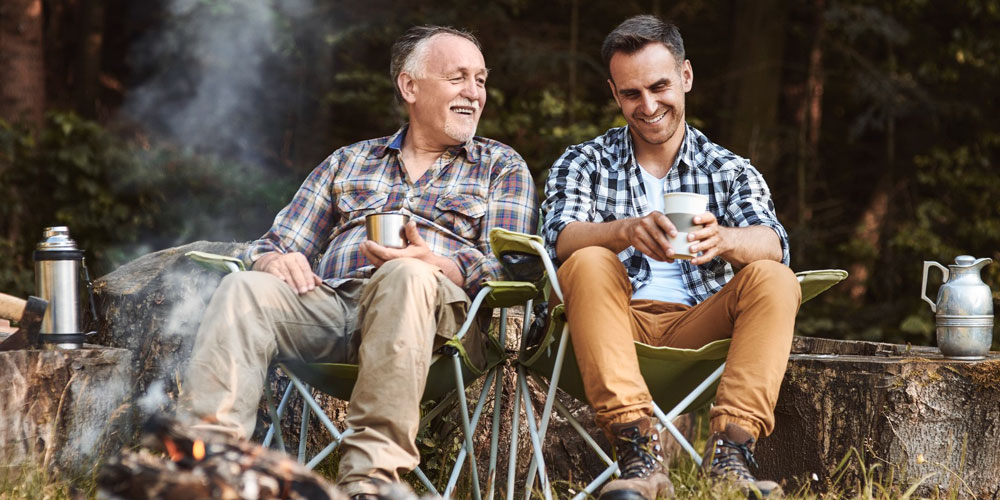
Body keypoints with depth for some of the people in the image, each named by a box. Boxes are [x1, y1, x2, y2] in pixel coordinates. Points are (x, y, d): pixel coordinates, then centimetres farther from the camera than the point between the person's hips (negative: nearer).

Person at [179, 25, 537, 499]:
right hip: (331, 299, 3)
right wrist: (275, 260, -4)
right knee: (243, 289, -26)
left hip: (437, 309, -3)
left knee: (407, 277, -38)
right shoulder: (348, 162, 29)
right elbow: (276, 244, 23)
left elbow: (504, 264, 4)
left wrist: (433, 264, -18)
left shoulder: (501, 167, 21)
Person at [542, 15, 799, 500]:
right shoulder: (583, 164, 13)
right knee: (588, 265, -29)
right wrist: (627, 231, -32)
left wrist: (723, 240, -32)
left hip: (700, 331, 1)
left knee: (773, 280, -23)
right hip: (617, 327, -1)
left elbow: (772, 244, -7)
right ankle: (640, 455, -42)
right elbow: (562, 239, -9)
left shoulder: (731, 171, 14)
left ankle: (729, 453, -38)